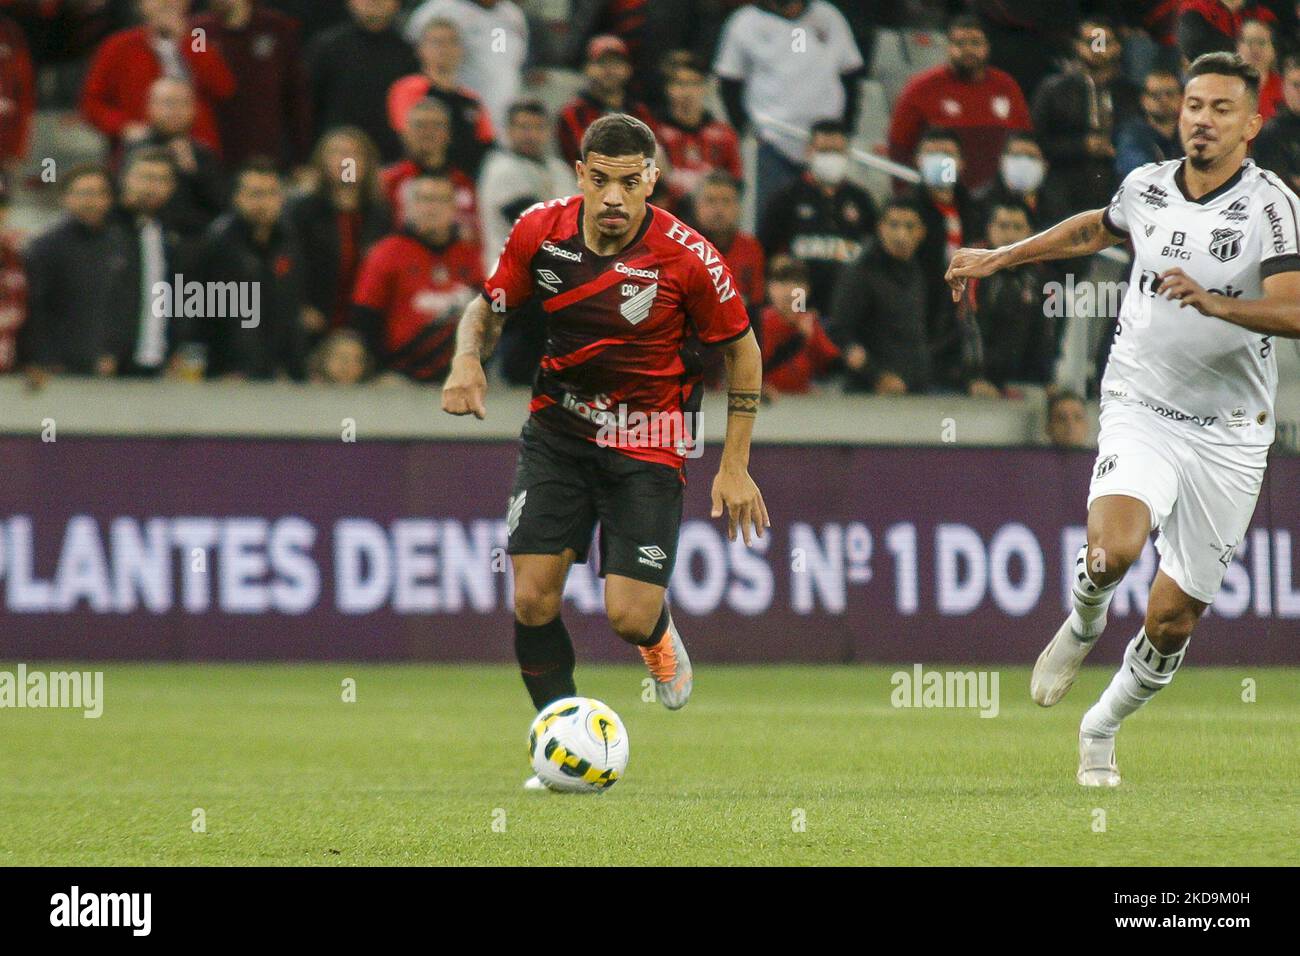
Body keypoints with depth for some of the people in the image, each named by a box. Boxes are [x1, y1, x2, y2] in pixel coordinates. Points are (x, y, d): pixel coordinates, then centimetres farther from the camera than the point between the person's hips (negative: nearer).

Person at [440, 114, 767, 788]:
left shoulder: (687, 257, -17)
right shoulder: (540, 232, -9)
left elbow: (741, 349, -3)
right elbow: (489, 306, 8)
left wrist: (735, 467, -4)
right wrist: (468, 358, -14)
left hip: (646, 441, -3)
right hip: (558, 425, 3)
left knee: (629, 617, -11)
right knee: (532, 598, -9)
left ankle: (659, 636, 29)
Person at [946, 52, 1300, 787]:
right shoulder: (1147, 187, 3)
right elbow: (1098, 229, 28)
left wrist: (1213, 302, -40)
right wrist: (1001, 257, 31)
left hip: (1229, 433, -1)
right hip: (1141, 413, 1)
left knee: (1174, 619, 4)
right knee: (1113, 551, -29)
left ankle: (1103, 729, 30)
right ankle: (1084, 624, 6)